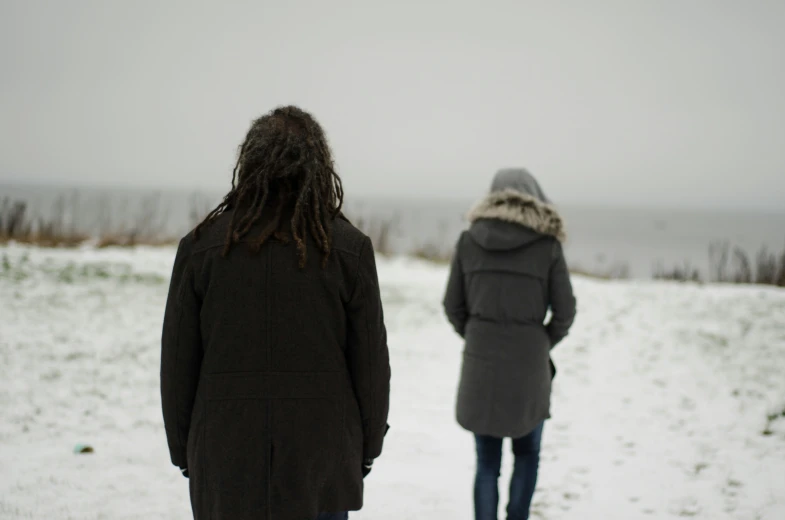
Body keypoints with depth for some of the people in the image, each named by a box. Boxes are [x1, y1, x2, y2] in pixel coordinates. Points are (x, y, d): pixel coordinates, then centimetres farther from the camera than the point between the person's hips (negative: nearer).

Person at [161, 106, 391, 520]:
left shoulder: (202, 245, -2)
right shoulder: (349, 248, -4)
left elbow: (177, 364, 2)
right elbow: (371, 362, 0)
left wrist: (184, 451, 13)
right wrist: (367, 447, 13)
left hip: (224, 463, 1)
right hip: (321, 461, 0)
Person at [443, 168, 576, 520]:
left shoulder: (469, 240, 1)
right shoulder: (547, 245, -5)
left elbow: (453, 306, 3)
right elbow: (565, 310, -3)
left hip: (480, 363, 2)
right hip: (529, 364, -1)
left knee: (487, 461, 11)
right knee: (526, 455, 18)